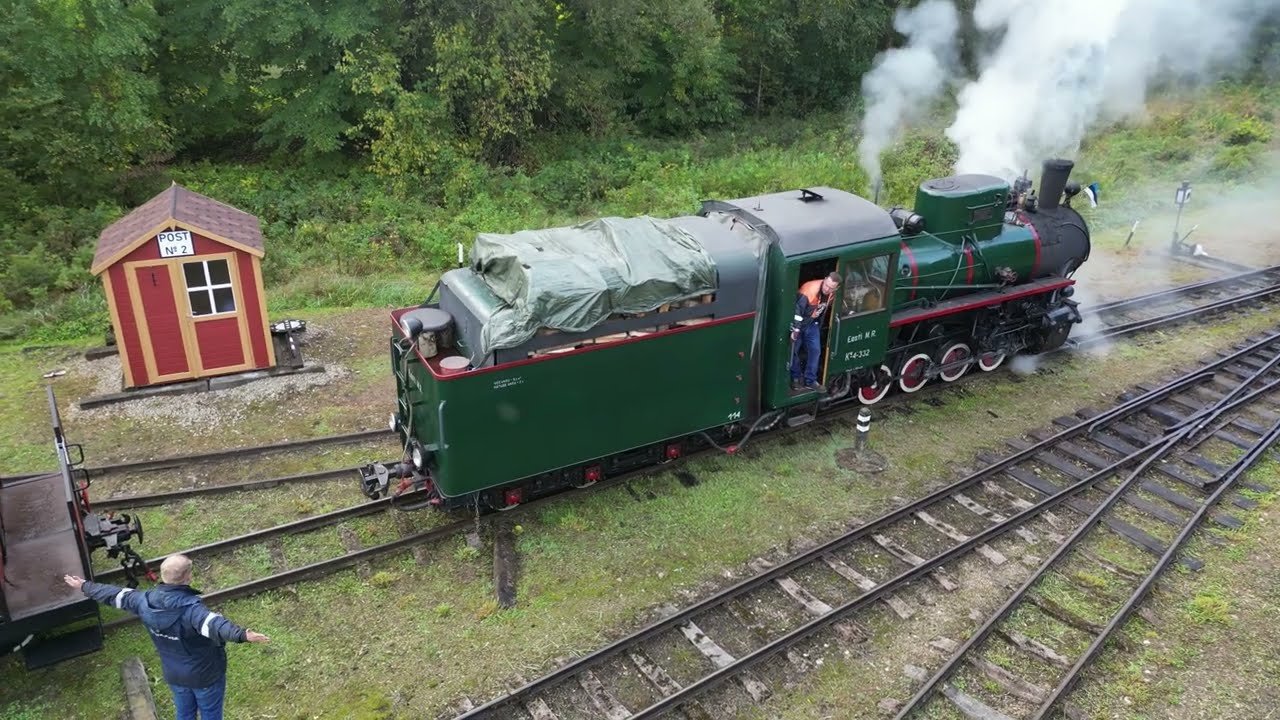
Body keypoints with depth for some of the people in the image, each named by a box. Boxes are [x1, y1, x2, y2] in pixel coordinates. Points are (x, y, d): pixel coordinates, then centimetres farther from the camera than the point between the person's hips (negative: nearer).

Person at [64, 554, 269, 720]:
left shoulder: (146, 602, -15)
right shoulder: (190, 609, -36)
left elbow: (115, 595, 2)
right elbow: (213, 624, -56)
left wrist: (84, 586, 20)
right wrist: (242, 635, -73)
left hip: (175, 675, 6)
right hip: (205, 674, -6)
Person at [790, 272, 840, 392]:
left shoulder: (832, 294, -9)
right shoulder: (810, 289, -32)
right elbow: (797, 310, -34)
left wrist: (819, 323, 18)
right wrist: (795, 329, -37)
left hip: (812, 324, 6)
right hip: (798, 322, -6)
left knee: (815, 350, 3)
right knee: (794, 350, 3)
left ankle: (810, 381, 12)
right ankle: (795, 378, 21)